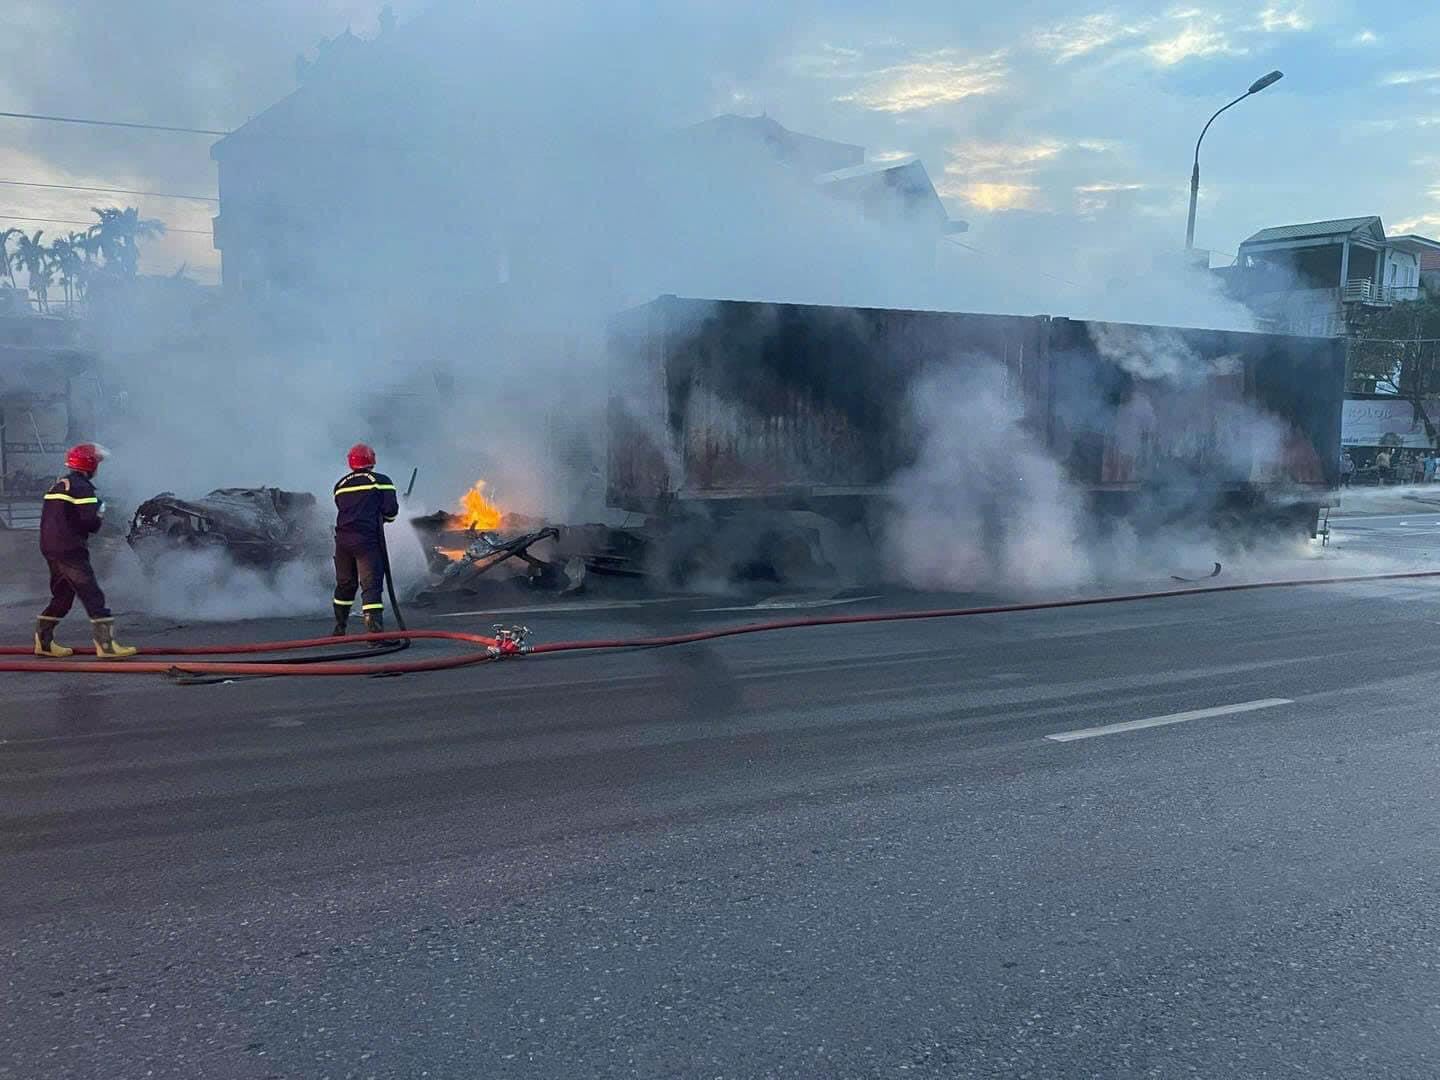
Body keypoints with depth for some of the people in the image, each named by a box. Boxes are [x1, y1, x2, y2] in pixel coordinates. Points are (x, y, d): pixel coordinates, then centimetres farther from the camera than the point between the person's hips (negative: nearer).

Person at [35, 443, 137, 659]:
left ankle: (43, 641, 24)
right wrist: (100, 514, 2)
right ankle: (106, 645, -14)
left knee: (62, 595, 20)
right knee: (92, 595, -10)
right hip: (70, 550, -10)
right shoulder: (82, 487, -11)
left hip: (50, 547, 10)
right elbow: (91, 521, -20)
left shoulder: (58, 485, 18)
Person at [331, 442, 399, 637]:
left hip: (343, 539, 5)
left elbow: (344, 509, 14)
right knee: (371, 584, -7)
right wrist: (385, 517, 16)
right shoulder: (381, 481, 0)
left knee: (345, 584, 18)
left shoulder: (340, 485, 14)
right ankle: (374, 630, -19)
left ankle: (339, 630, 29)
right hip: (367, 540, -5)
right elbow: (390, 510, -7)